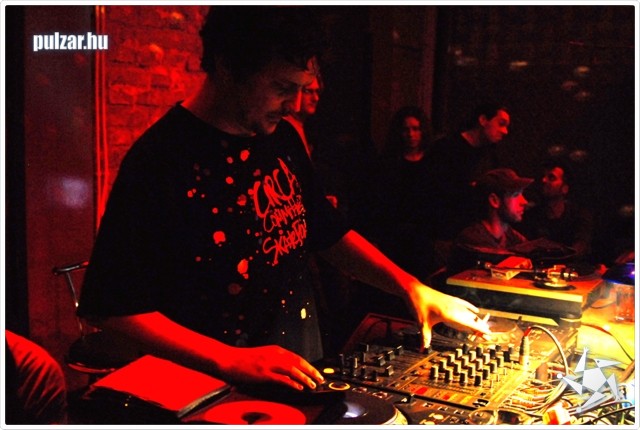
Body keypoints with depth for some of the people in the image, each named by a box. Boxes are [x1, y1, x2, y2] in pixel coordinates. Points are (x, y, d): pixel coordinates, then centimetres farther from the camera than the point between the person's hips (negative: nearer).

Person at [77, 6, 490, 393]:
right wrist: (229, 359, -21)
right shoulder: (159, 159, -17)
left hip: (304, 369, 6)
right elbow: (111, 308, -16)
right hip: (221, 392, -5)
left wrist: (410, 286, 4)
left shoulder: (282, 137, 6)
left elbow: (330, 232, 15)